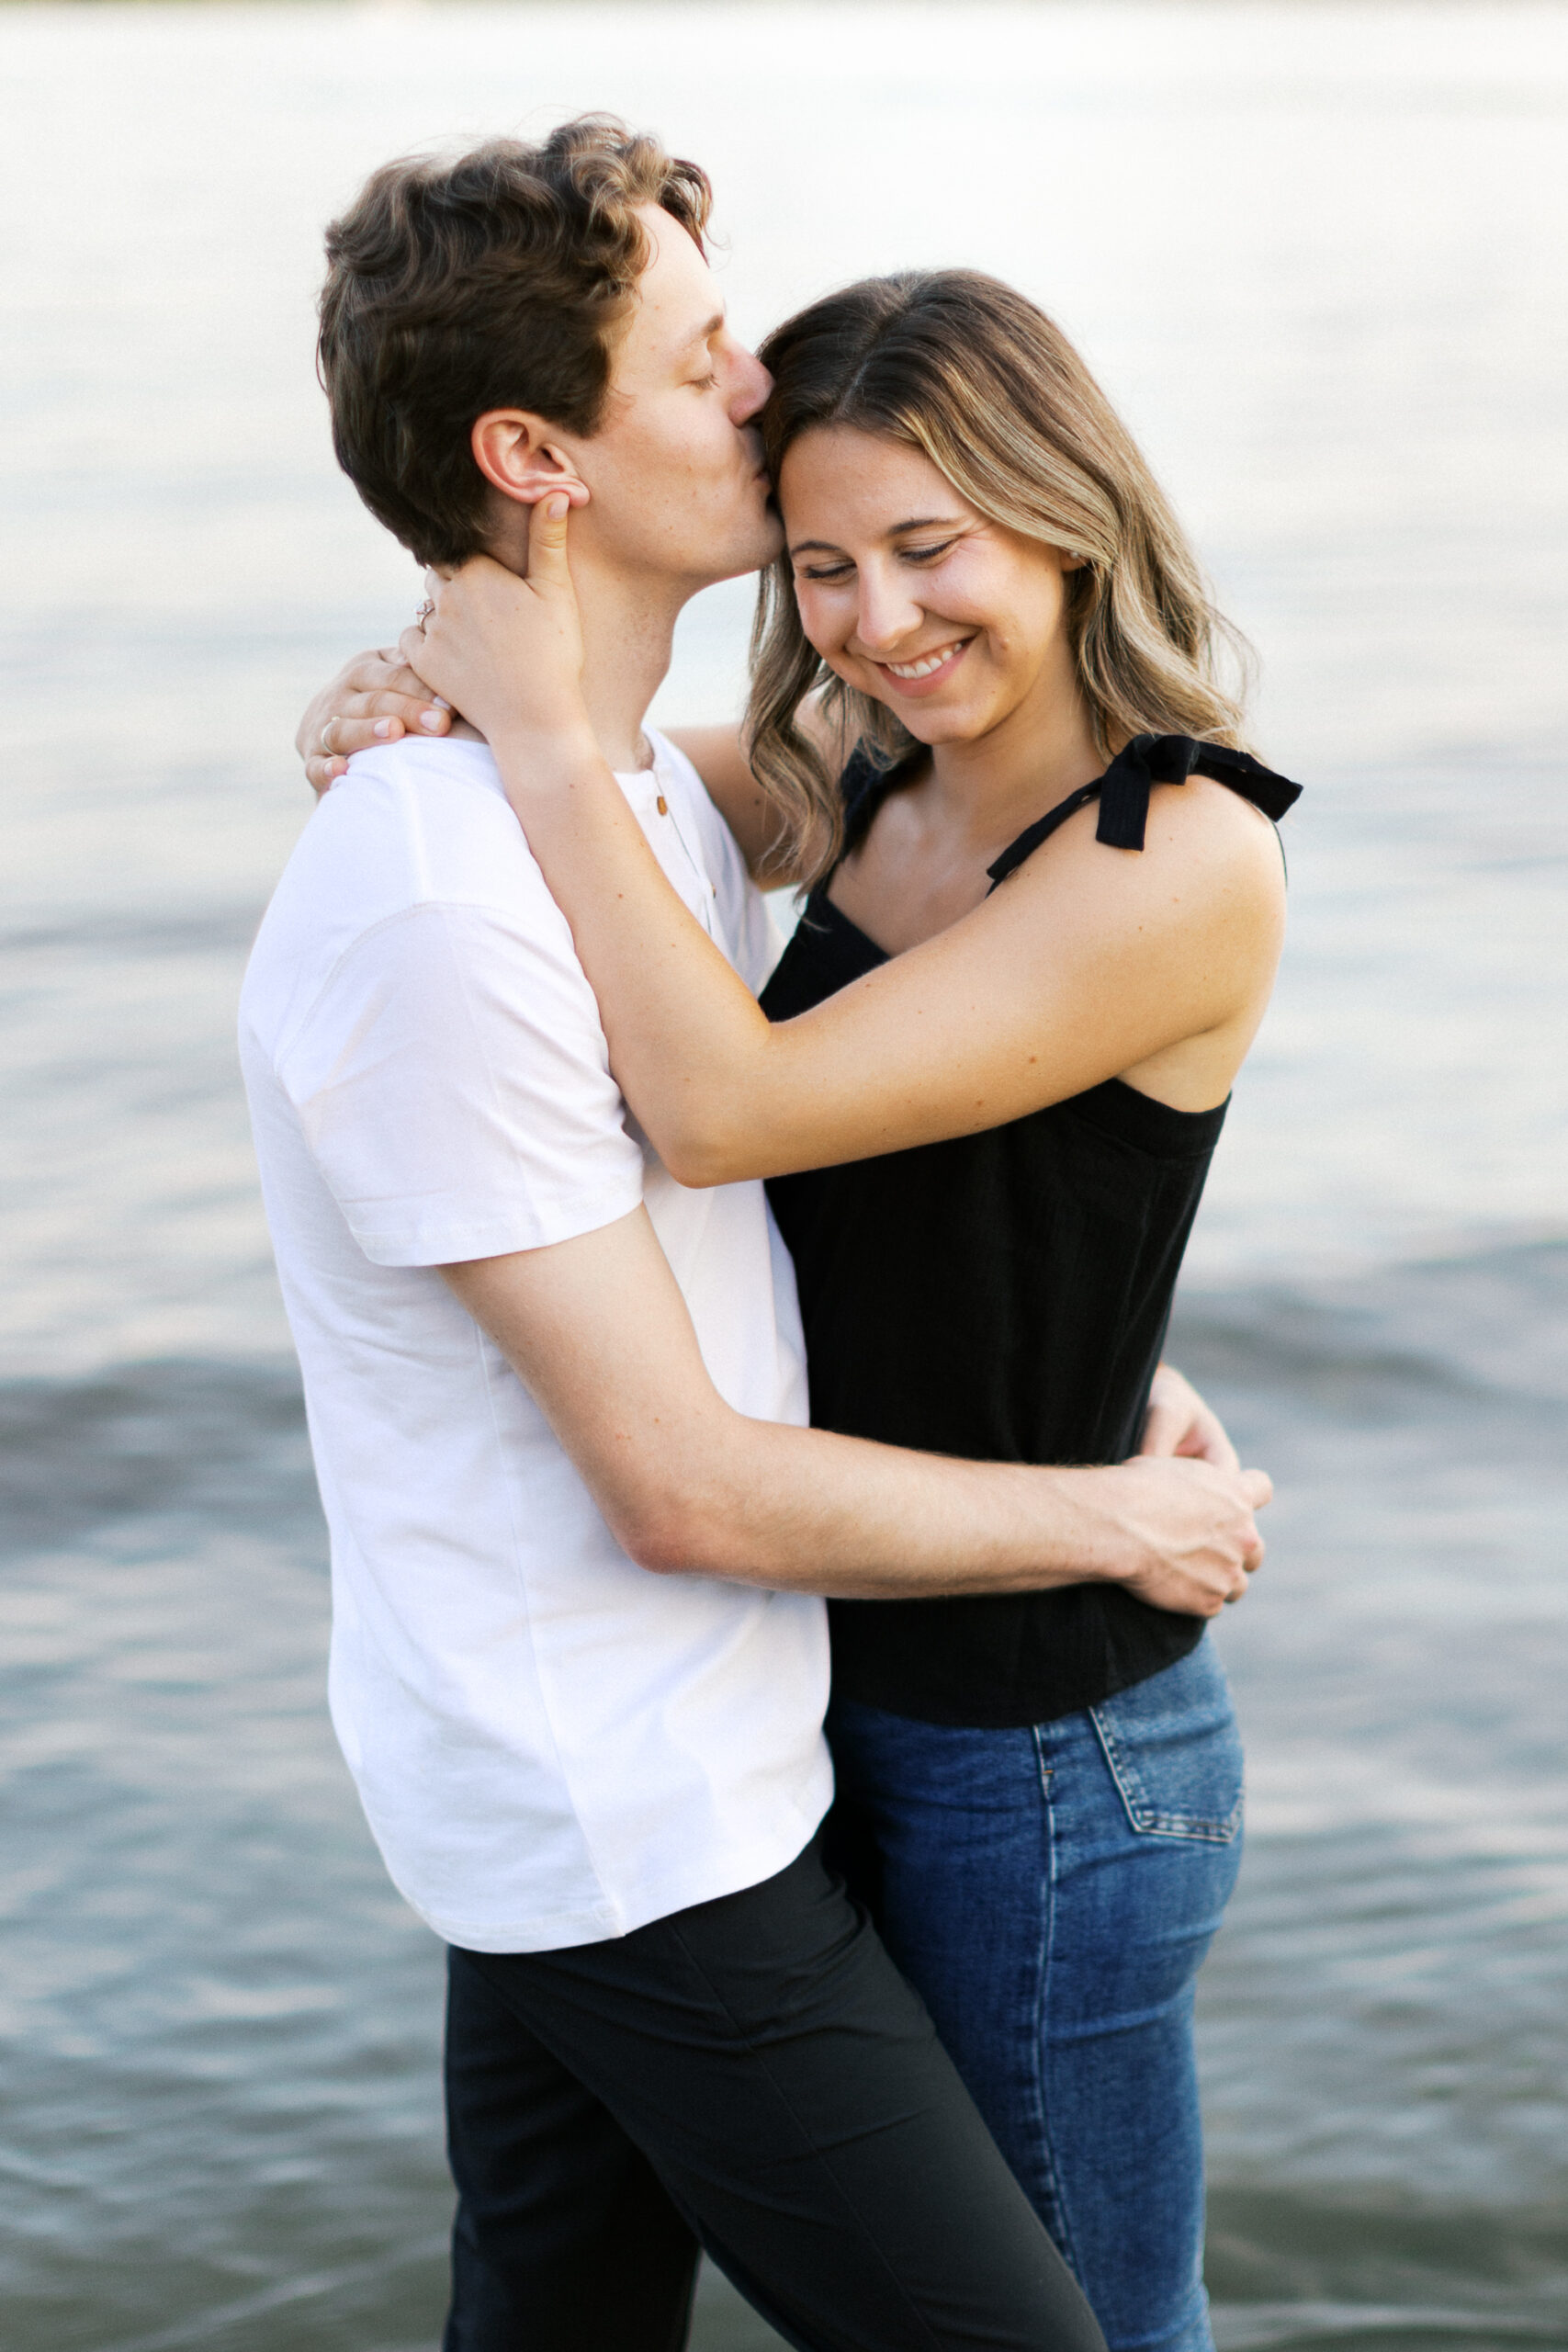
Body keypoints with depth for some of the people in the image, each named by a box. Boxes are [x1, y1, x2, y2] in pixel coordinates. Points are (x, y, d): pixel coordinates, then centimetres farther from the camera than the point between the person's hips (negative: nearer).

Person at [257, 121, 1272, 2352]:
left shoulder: (643, 777, 6)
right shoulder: (437, 914, -26)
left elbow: (748, 1155, 21)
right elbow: (689, 1486, -22)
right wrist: (1115, 1521, -10)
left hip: (606, 1784, 9)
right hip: (633, 1829, -9)